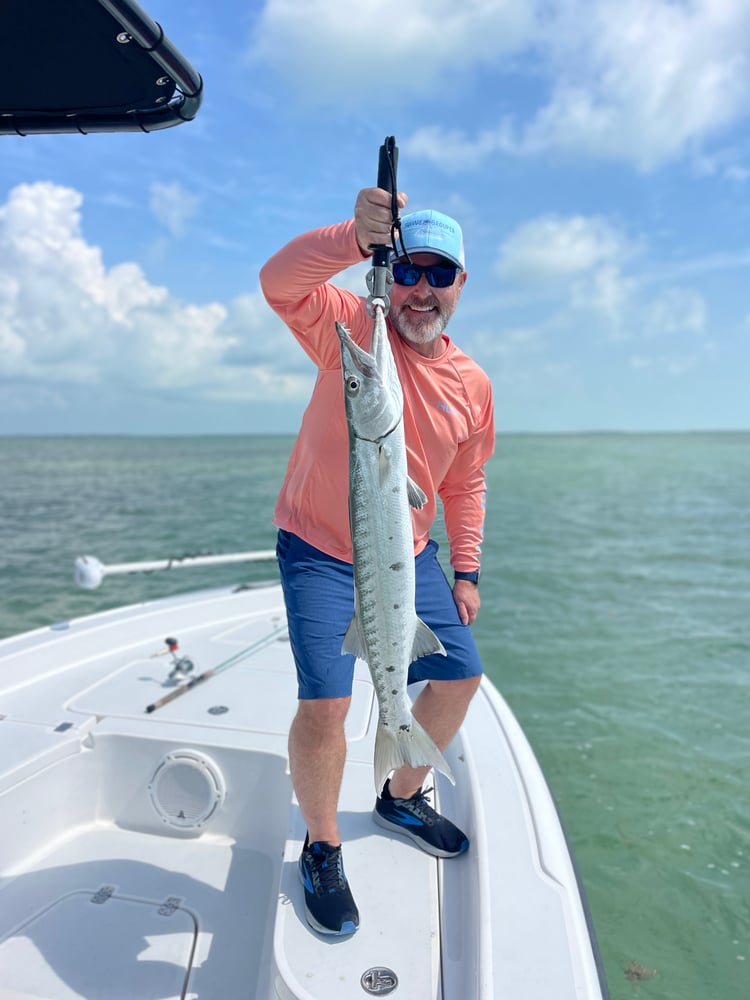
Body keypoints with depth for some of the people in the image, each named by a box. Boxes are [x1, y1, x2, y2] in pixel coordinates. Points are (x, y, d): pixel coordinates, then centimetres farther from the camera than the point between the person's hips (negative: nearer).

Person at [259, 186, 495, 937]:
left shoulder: (472, 384, 3)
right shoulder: (352, 327, -9)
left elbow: (465, 485, 11)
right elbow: (279, 282, -29)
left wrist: (466, 571, 8)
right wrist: (354, 237, -45)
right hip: (319, 551, -5)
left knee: (461, 676, 11)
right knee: (325, 700, -14)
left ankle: (401, 798, 37)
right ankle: (321, 849, 16)